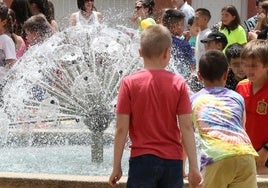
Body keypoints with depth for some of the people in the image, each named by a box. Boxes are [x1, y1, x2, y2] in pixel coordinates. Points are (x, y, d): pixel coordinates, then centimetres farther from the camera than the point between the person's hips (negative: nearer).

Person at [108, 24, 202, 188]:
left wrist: (117, 167, 2)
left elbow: (121, 129, -5)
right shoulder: (178, 83, -2)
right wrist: (194, 167, 0)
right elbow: (187, 127, -4)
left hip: (142, 160, -1)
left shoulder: (129, 83, -4)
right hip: (172, 161, 2)